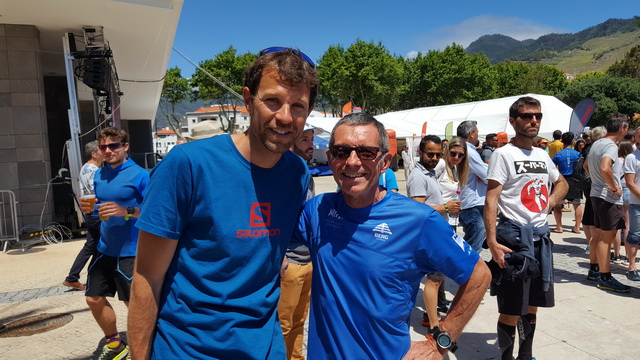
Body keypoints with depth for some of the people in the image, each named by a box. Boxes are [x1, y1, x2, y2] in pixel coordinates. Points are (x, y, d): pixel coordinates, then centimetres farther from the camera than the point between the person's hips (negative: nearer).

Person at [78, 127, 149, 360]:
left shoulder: (139, 175, -12)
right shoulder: (99, 174, 8)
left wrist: (126, 211, -30)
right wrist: (88, 207, -3)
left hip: (131, 251, -7)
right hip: (104, 249, 7)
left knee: (134, 303, 4)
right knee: (94, 299, 13)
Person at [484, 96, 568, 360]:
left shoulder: (542, 155, 11)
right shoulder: (504, 154, -10)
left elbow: (562, 183, 29)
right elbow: (491, 200, -16)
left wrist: (550, 202, 8)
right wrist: (492, 242, -24)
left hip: (541, 235, 7)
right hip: (515, 235, -7)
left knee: (533, 303, 17)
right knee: (511, 308, -1)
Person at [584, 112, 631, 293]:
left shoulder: (596, 144, 11)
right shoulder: (611, 146, -17)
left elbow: (586, 165, 25)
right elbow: (605, 168, -34)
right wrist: (615, 188, -22)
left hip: (596, 194, 9)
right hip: (609, 198, -9)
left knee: (598, 235, 18)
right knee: (606, 237, -3)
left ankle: (594, 269, 29)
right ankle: (605, 278, 3)